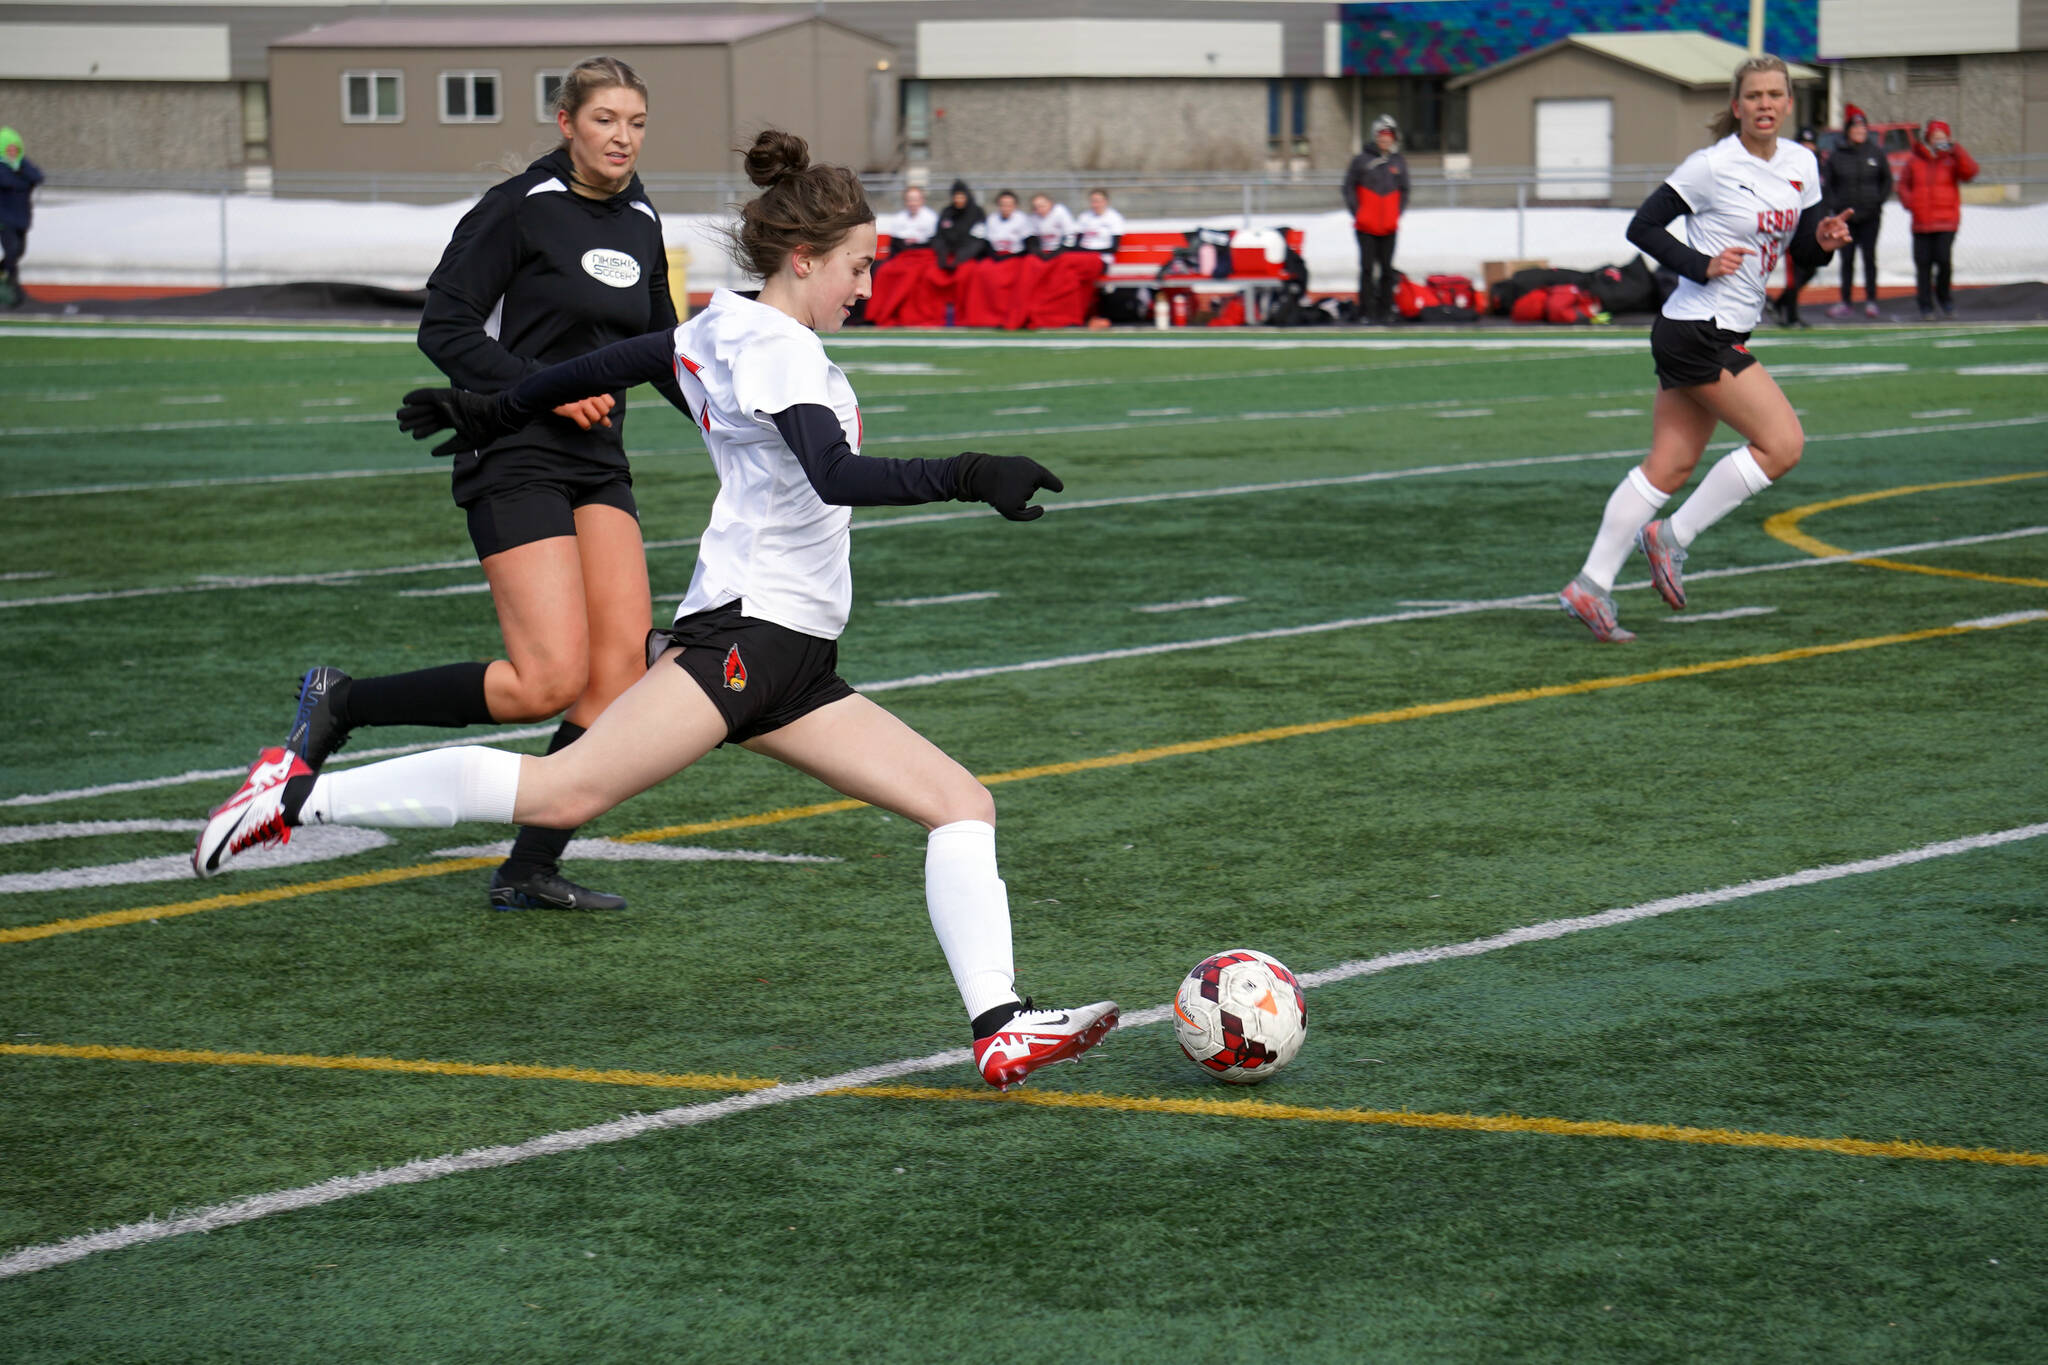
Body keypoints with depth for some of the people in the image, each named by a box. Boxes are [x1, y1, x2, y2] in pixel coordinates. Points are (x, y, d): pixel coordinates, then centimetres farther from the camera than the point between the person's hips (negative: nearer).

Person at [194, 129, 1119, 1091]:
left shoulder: (722, 327, 18)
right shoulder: (775, 347, -10)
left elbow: (609, 363, 31)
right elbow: (835, 476, -27)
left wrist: (494, 411, 43)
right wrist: (965, 478, -31)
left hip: (789, 666, 11)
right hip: (745, 629, -11)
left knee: (962, 803, 3)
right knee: (563, 792, -22)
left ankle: (1001, 1031, -7)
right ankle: (299, 795, -15)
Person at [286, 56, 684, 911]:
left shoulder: (640, 224, 12)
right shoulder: (520, 209, -10)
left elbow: (660, 348, 26)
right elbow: (443, 327, -12)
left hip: (597, 466, 8)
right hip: (513, 463, -8)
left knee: (619, 671, -5)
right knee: (550, 681, -16)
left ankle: (529, 873, 3)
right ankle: (339, 703, 1)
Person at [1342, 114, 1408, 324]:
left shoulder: (1399, 162, 8)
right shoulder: (1361, 160, 0)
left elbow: (1404, 190, 16)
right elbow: (1349, 187, 3)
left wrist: (1398, 213, 4)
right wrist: (1356, 212, -5)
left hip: (1389, 227, 3)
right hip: (1366, 226, -3)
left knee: (1387, 268, 5)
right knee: (1367, 267, -4)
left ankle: (1385, 310, 12)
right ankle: (1366, 312, -2)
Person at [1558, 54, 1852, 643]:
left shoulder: (1801, 164, 9)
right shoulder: (1713, 166, -13)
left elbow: (1802, 250, 15)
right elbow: (1643, 227, -8)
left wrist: (1824, 240, -7)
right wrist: (1702, 265, -19)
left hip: (1724, 334, 8)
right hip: (1698, 331, -8)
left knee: (1670, 466, 6)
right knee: (1782, 444, -12)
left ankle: (1591, 585, 8)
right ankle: (1671, 537, -2)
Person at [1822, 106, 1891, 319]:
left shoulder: (1877, 153, 1)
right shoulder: (1836, 156, -1)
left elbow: (1886, 181, 11)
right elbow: (1826, 182, 6)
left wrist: (1879, 200, 0)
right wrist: (1836, 203, -4)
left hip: (1870, 216, -1)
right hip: (1846, 217, 1)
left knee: (1869, 257, 0)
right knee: (1847, 260, 5)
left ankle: (1871, 300, 7)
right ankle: (1846, 302, 12)